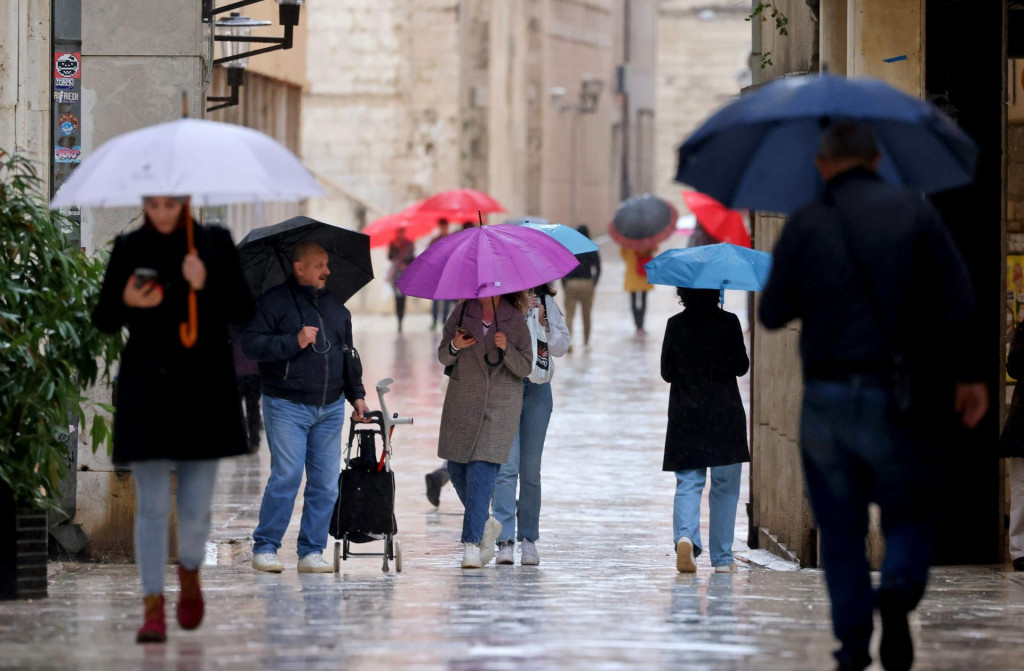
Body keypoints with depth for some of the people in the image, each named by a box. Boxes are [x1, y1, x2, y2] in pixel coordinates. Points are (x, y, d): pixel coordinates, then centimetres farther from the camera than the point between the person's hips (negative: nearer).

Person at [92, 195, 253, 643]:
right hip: (147, 388, 0)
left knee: (195, 507, 2)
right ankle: (153, 609, -2)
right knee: (152, 504, -5)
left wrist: (206, 286, -19)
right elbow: (103, 321, 5)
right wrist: (126, 303, -17)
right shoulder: (129, 248, 3)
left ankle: (189, 572, 33)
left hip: (204, 388, 0)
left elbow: (243, 312, -2)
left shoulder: (214, 243, 1)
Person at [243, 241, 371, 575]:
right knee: (286, 477, -11)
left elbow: (349, 355, 26)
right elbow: (251, 343, -10)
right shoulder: (275, 302, -1)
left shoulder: (336, 307, 17)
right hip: (287, 406, -6)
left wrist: (356, 395, 19)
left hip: (330, 408, 6)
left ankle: (312, 552, 8)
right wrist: (294, 342, -16)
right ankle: (264, 548, 0)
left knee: (326, 483, 2)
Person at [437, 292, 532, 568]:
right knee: (458, 471, 6)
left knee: (482, 473, -11)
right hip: (462, 403, 3)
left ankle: (472, 542, -12)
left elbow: (525, 367, -1)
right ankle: (485, 524, 31)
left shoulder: (515, 320, -1)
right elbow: (443, 357, 9)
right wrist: (454, 346, -13)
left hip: (499, 408, -3)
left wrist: (506, 349, -19)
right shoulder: (462, 313, 3)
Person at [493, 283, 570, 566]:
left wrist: (542, 322, -5)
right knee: (507, 465, -12)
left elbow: (561, 346, 9)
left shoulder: (546, 302, 11)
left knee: (531, 468, 6)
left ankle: (528, 538, 15)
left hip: (537, 386, 3)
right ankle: (505, 540, -16)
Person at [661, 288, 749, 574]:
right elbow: (741, 367, -1)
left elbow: (666, 372, 5)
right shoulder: (728, 323, -6)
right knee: (725, 487, 8)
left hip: (685, 417, 1)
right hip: (726, 417, -1)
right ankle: (722, 558, 9)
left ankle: (685, 535, -24)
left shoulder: (675, 325, -1)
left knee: (688, 483, 3)